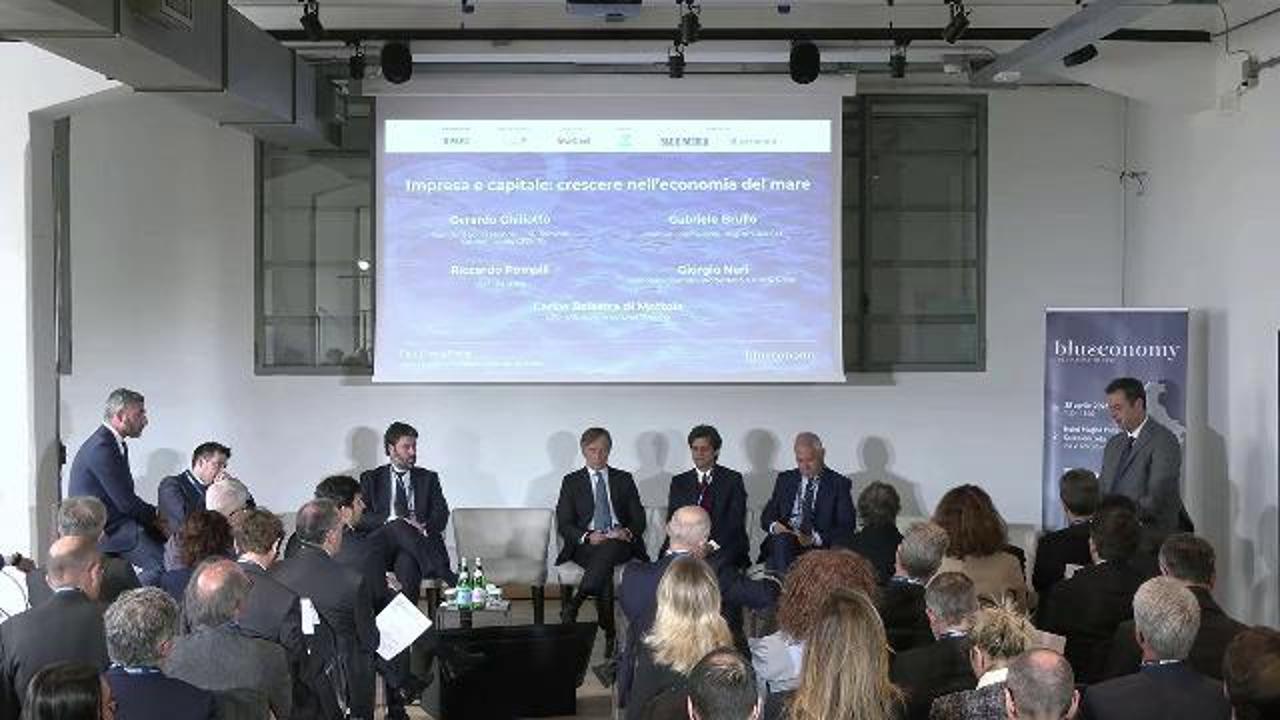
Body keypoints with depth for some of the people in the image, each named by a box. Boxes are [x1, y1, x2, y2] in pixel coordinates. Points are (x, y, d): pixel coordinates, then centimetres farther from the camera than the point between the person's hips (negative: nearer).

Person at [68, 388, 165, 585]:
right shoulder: (102, 447, -18)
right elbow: (126, 502, -19)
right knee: (164, 563, -19)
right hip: (101, 530, -10)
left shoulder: (115, 444, 13)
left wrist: (154, 517, 1)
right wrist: (156, 517, -5)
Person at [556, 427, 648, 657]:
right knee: (605, 569, -36)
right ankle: (609, 634, -34)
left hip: (620, 544, 1)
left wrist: (627, 532, -13)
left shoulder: (624, 480, 17)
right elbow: (563, 524, 4)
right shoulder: (572, 481, 13)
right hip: (585, 545, -1)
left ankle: (572, 606, -40)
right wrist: (587, 537, -16)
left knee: (608, 550, -38)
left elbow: (639, 519, 11)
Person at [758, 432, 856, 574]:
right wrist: (774, 525, -8)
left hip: (820, 547, -3)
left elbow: (846, 526, 0)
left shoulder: (839, 483, 7)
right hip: (783, 544, 3)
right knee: (782, 539, -34)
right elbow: (767, 516, 18)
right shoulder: (785, 479, 19)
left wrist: (816, 538, -17)